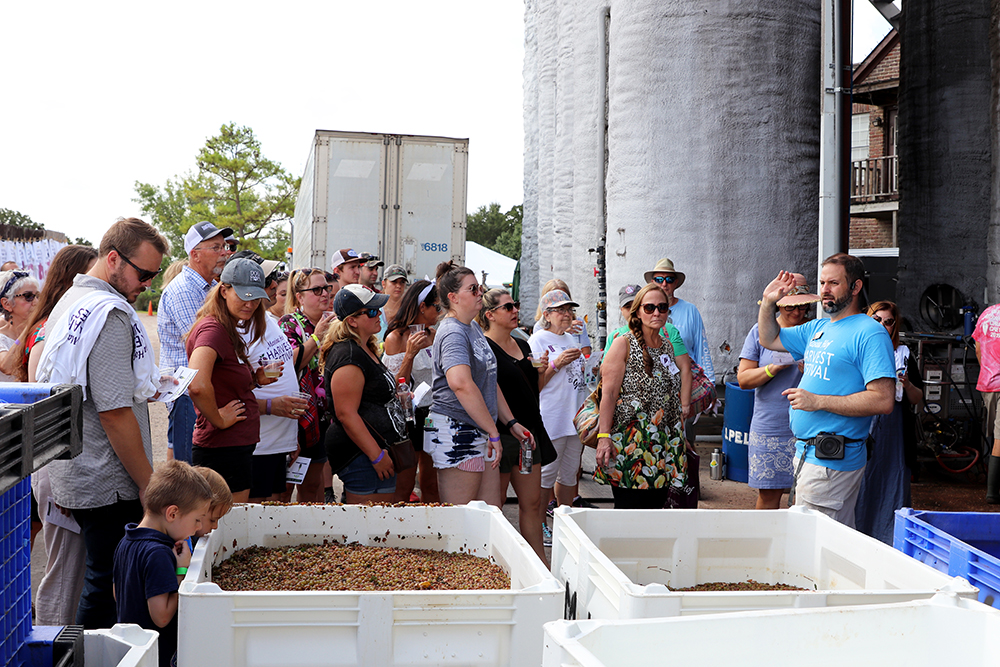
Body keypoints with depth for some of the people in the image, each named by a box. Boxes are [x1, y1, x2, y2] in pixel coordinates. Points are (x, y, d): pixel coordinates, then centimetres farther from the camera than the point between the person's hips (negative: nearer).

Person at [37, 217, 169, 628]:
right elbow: (115, 413, -21)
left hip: (72, 478, 10)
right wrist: (148, 483, -15)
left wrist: (145, 384, 18)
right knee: (108, 588, -1)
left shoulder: (68, 302, 15)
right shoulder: (109, 313, -17)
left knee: (100, 578, 17)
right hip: (108, 486, -10)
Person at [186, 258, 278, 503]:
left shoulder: (230, 330, 14)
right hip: (224, 448, -10)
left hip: (239, 446, 10)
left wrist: (255, 379, 8)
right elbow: (197, 385, -34)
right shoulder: (212, 329, -17)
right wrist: (218, 419, -19)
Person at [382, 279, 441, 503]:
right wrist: (409, 354, -23)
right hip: (410, 416, -6)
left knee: (432, 486, 8)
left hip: (434, 415, 6)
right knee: (403, 489, -3)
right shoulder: (396, 338, -8)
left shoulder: (434, 336, 12)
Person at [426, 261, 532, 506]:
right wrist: (493, 431, -27)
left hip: (480, 435, 10)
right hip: (457, 433, -10)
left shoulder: (474, 328, 18)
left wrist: (511, 423, 20)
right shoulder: (452, 333, -14)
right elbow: (461, 384, -30)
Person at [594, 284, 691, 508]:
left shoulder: (668, 346, 14)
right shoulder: (623, 344, -3)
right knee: (629, 508, -8)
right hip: (630, 442, -6)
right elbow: (609, 393, -9)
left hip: (664, 442, 6)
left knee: (656, 504, 3)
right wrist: (604, 437, -16)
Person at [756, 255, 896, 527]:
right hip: (807, 453, 9)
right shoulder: (818, 328, 16)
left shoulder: (870, 334, -12)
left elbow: (883, 400, -20)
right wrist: (768, 301, 12)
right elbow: (770, 339, 29)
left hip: (832, 461, -8)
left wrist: (817, 401, -20)